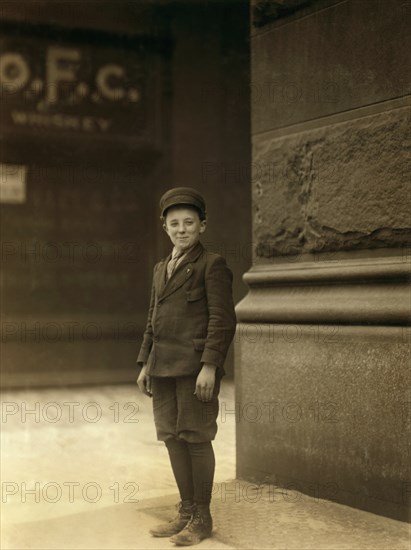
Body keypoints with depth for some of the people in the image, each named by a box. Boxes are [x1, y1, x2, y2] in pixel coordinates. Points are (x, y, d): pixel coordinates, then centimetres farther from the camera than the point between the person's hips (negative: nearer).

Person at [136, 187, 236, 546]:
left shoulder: (212, 265, -4)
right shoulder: (161, 269, 17)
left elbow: (223, 320, -11)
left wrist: (209, 366, -17)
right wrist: (145, 363, 15)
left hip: (195, 367, -7)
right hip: (164, 368, 7)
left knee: (196, 438, -1)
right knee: (172, 438, 10)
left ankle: (202, 519, 10)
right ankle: (186, 512, 22)